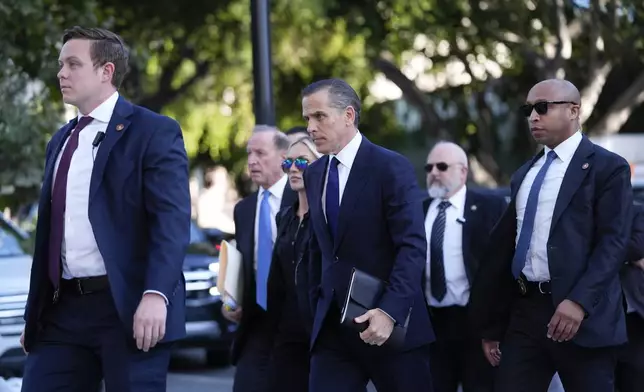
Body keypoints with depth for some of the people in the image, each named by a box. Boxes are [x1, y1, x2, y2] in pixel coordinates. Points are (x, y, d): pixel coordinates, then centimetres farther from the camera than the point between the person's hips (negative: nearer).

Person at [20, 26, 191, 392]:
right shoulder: (61, 141, 20)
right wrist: (36, 314, 20)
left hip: (130, 307, -7)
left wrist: (156, 294, -27)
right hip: (64, 308, 7)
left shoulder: (154, 132, -3)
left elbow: (172, 220, -14)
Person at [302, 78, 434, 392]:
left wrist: (390, 311, -25)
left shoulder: (391, 167, -8)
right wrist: (318, 305, 13)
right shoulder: (313, 175, 12)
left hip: (389, 322, -5)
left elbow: (413, 247, -15)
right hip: (333, 326, 5)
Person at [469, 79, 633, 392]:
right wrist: (491, 325, 16)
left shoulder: (607, 167, 0)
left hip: (578, 312, -6)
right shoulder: (524, 175, 20)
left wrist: (580, 301, -23)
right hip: (524, 310, 6)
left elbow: (613, 242, -11)